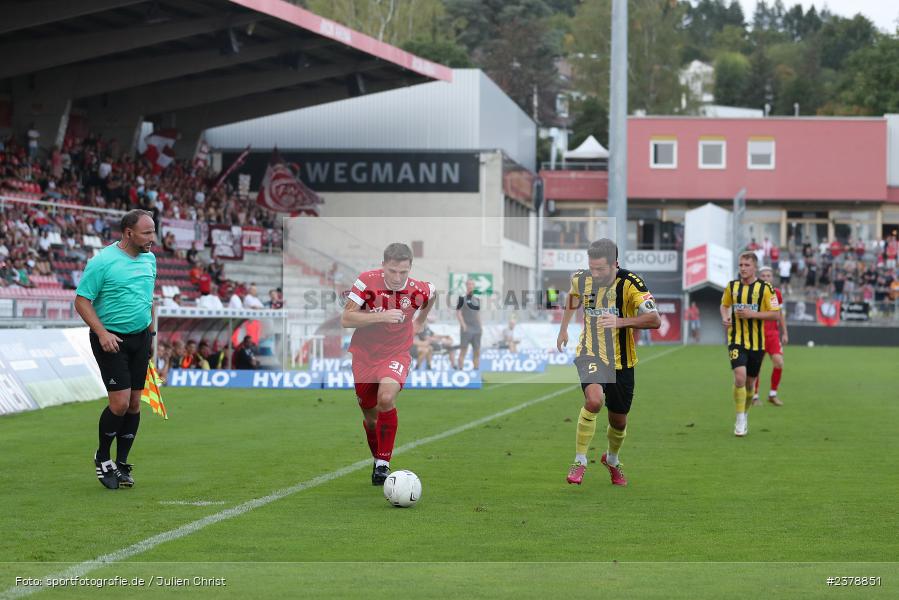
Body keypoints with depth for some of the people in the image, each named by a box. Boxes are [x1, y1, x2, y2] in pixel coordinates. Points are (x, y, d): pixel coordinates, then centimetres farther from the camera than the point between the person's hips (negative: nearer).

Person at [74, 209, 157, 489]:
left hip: (140, 338, 6)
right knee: (120, 403, -12)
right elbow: (82, 301, -11)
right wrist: (102, 333, -21)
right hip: (111, 340, -6)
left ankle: (121, 464, 15)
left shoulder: (149, 259, 8)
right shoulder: (103, 262, -14)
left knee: (134, 403, 4)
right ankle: (102, 457, 10)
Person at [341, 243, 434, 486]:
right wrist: (381, 316, -31)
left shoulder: (420, 290, -13)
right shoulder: (366, 281, -18)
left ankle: (383, 464, -16)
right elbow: (345, 319, -22)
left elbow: (433, 294, 14)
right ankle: (377, 460, 38)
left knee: (386, 399, -28)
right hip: (364, 354, 1)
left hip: (396, 354, -1)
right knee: (370, 416, 10)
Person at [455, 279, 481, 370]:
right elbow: (458, 313, -8)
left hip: (476, 329, 6)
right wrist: (464, 325, -16)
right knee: (463, 351, -7)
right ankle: (460, 370, -7)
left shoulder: (477, 299, 16)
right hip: (466, 329, -6)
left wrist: (480, 327, 13)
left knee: (477, 352, 6)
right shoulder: (462, 298, -3)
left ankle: (477, 370, 9)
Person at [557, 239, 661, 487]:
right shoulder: (581, 279, -7)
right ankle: (579, 462, -14)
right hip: (591, 354, 0)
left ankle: (612, 460, 47)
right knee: (594, 400, -29)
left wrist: (620, 321, -41)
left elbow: (655, 320, -29)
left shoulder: (631, 284, -19)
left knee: (618, 421, 13)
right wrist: (563, 328, 20)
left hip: (621, 362, 0)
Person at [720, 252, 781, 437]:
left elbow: (776, 314, -7)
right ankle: (740, 420, -11)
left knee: (750, 382, 10)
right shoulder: (732, 286, 4)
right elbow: (724, 305, 21)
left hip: (757, 342, 0)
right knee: (740, 377, -19)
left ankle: (745, 414, 35)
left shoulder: (765, 288, -5)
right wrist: (725, 317, -1)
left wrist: (752, 314, -18)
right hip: (736, 340, 0)